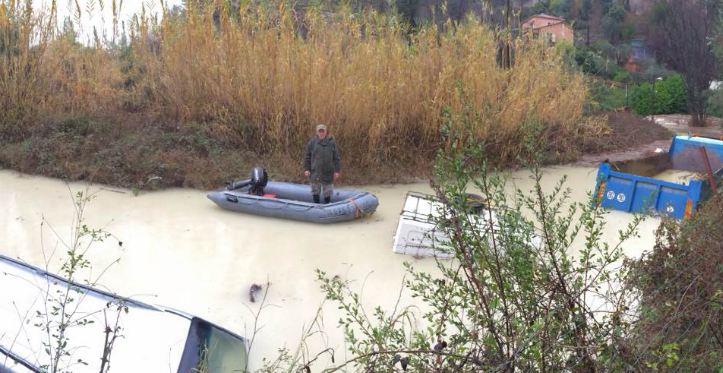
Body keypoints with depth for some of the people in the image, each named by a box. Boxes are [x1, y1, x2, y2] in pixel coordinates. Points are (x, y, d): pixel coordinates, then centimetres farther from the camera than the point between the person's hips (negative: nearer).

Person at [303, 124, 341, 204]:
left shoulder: (331, 143, 0)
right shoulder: (312, 142, 1)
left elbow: (336, 158, 2)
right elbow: (307, 156, 4)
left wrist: (337, 170, -2)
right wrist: (306, 169, -2)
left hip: (328, 172, 0)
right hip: (315, 172, 0)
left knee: (327, 192, 9)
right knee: (315, 191, 8)